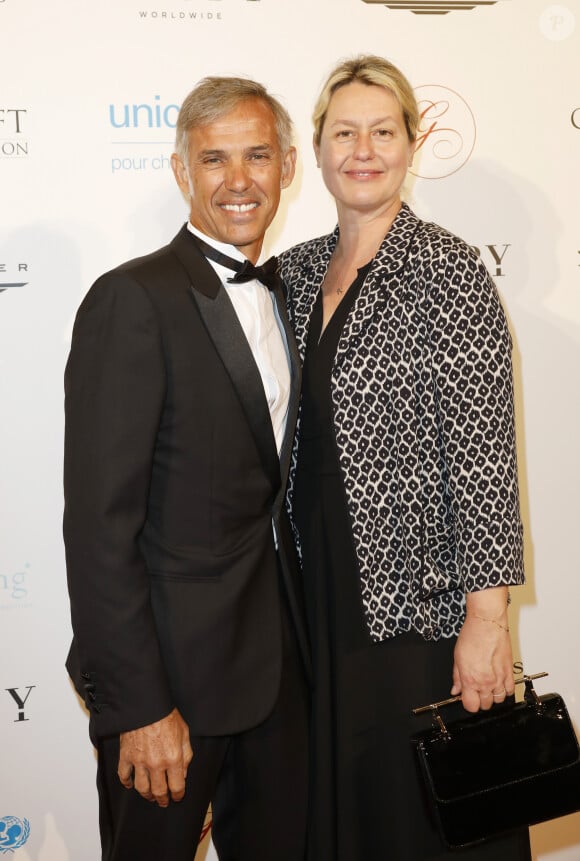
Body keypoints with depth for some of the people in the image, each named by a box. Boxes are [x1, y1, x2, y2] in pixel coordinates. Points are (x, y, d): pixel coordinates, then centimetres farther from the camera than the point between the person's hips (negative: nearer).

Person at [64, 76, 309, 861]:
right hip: (174, 666, -7)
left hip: (277, 653, 7)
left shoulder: (281, 294, 8)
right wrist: (138, 706, -19)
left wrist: (303, 633, 10)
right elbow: (100, 523, -20)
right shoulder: (133, 300, -17)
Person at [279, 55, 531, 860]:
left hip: (421, 599, -6)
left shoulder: (447, 270, -12)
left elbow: (483, 452, -15)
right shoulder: (298, 270, 6)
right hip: (322, 595, 6)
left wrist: (487, 613, -17)